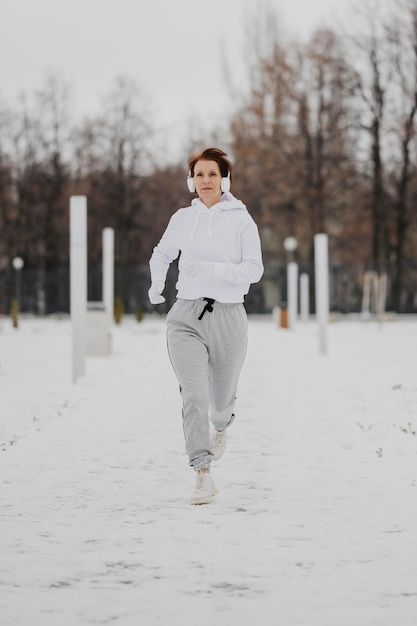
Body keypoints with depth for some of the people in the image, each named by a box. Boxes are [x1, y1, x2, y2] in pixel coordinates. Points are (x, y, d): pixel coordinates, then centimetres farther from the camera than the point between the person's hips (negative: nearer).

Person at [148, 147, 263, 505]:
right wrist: (156, 285, 6)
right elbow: (162, 254, 24)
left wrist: (211, 269, -23)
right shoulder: (182, 219, 7)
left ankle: (221, 426, 52)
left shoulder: (241, 220, -2)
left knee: (222, 397, 14)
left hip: (228, 317, -1)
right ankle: (203, 476, -14)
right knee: (193, 395, -15)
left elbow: (254, 269, -10)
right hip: (186, 317, 1)